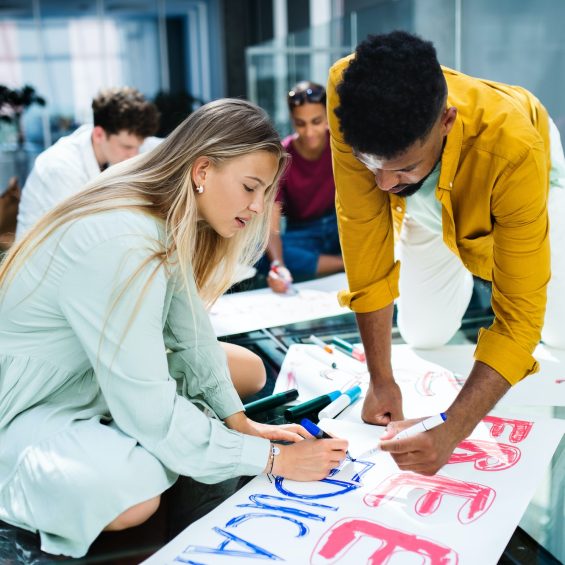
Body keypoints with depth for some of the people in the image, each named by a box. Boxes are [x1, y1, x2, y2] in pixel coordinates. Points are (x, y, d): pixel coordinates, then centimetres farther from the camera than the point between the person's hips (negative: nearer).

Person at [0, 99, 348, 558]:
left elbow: (188, 328, -1)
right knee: (133, 495, -34)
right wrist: (273, 459, -24)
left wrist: (239, 421, -7)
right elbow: (152, 414, -31)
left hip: (102, 377, 9)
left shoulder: (172, 222, -6)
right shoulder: (121, 247, -33)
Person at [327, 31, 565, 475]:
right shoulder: (351, 95, -40)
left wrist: (451, 432, -49)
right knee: (424, 337, -1)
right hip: (428, 202, 2)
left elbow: (519, 317, -39)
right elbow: (363, 229, -32)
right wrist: (381, 378, -31)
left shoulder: (513, 146, -44)